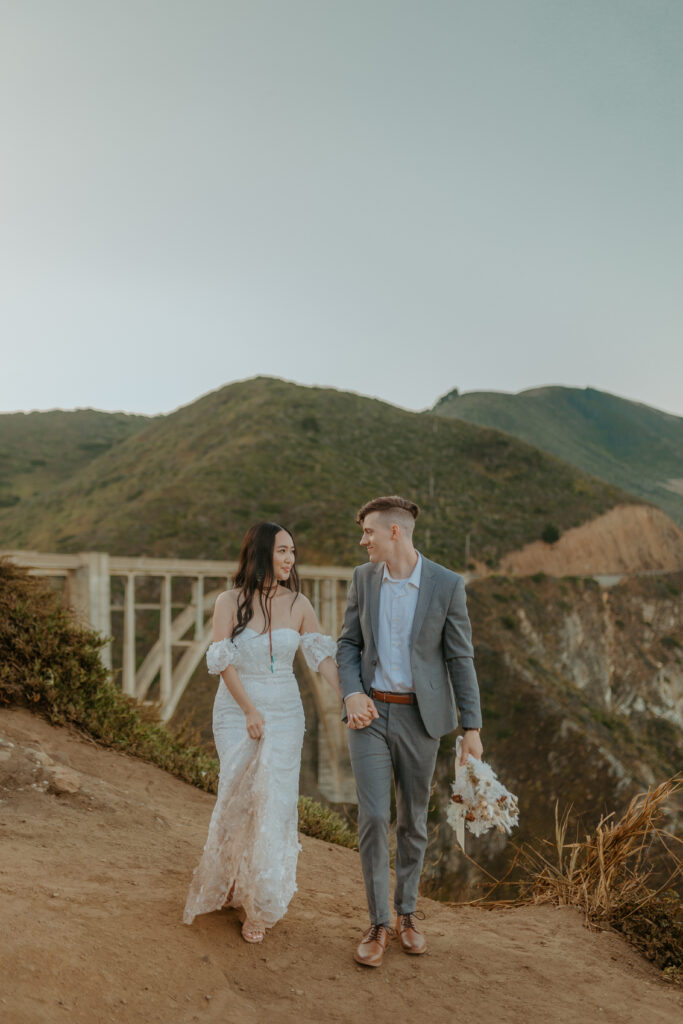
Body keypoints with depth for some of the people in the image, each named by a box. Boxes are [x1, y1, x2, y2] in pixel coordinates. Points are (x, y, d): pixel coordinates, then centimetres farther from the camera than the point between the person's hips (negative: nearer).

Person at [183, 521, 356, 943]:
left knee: (274, 802, 0)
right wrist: (250, 711, -16)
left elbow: (322, 654, -3)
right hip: (236, 710, -1)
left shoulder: (299, 604, 0)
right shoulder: (231, 602, -6)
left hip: (285, 712, 1)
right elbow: (223, 662, -9)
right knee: (238, 798, 4)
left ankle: (260, 904, 16)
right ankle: (233, 886, 30)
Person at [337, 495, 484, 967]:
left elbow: (460, 658, -7)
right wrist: (352, 693, -12)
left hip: (418, 716, -1)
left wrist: (472, 727, -7)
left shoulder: (447, 584, -11)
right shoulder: (364, 577, -1)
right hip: (370, 714, 1)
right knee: (373, 817, -4)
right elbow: (349, 643, 6)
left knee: (413, 819, 12)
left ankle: (407, 914, 32)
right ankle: (378, 924, 12)